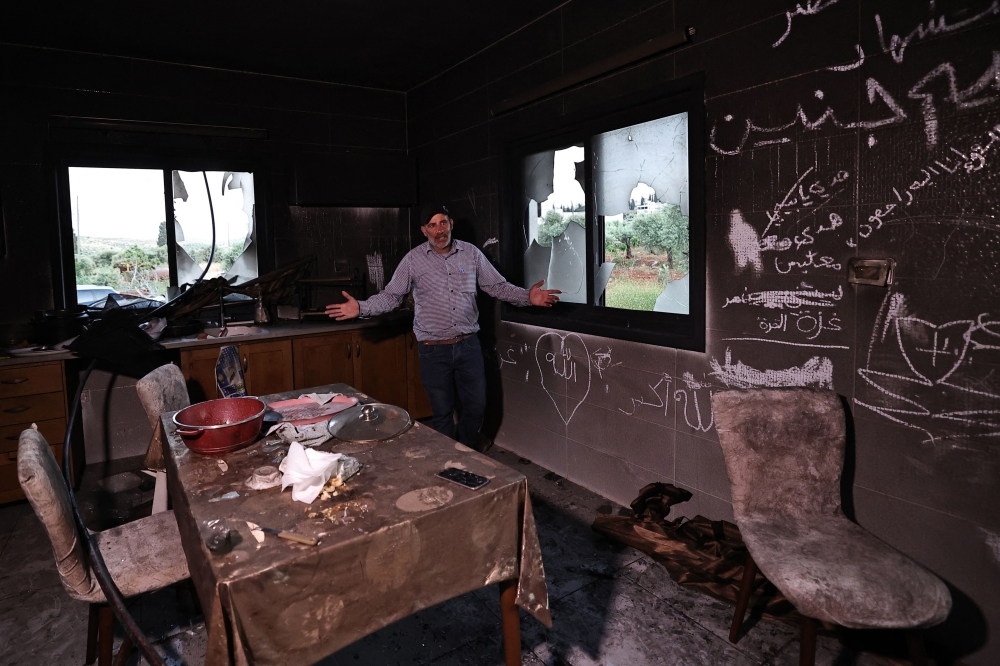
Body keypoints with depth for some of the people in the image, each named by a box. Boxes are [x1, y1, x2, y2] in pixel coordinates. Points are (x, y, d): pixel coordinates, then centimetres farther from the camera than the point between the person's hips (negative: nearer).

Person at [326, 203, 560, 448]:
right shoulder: (413, 259, -2)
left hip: (469, 345, 2)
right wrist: (360, 308, -15)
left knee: (476, 407, 10)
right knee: (442, 413, 9)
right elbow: (391, 296, 1)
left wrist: (527, 296, -8)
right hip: (434, 350, -2)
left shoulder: (471, 253, 1)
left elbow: (497, 286, 6)